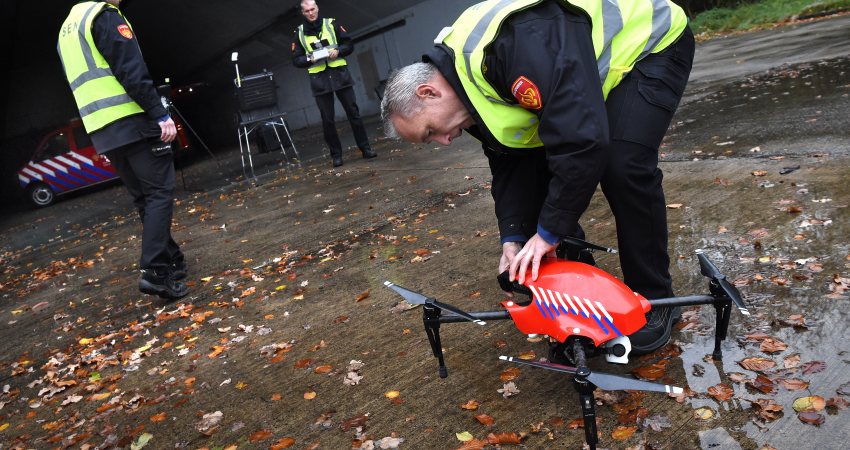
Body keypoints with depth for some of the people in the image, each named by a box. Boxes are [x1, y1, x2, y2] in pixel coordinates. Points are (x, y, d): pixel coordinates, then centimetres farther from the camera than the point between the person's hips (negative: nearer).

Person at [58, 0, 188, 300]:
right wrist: (161, 114, -16)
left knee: (144, 198, 13)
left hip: (101, 131, 8)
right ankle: (155, 273, -15)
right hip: (132, 121, -8)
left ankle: (172, 261, 18)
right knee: (159, 192, -6)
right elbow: (132, 72, -15)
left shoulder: (66, 30, 23)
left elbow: (85, 87, 23)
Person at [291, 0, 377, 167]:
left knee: (353, 112, 2)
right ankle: (336, 155, 10)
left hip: (340, 74, 0)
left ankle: (366, 148, 10)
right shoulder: (299, 33, 5)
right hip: (319, 80, 0)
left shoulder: (331, 24, 4)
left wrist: (338, 51, -13)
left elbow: (349, 44, 7)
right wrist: (310, 59, -13)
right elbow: (296, 60, 6)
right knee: (327, 120, 1)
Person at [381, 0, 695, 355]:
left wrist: (549, 232, -33)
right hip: (603, 65, 8)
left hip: (652, 42, -8)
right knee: (536, 163, -3)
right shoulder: (474, 89, -8)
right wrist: (513, 238, -11)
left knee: (624, 167, -26)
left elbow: (582, 139, -42)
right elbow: (510, 164, -1)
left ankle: (654, 299, -5)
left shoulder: (516, 42, -39)